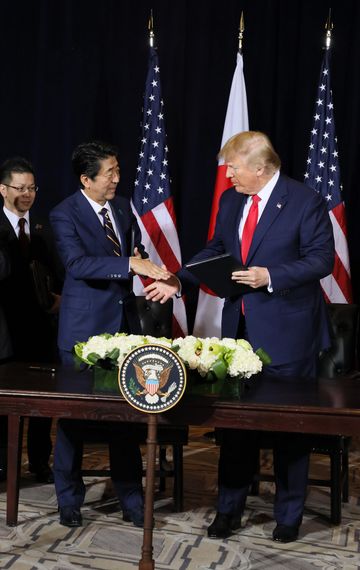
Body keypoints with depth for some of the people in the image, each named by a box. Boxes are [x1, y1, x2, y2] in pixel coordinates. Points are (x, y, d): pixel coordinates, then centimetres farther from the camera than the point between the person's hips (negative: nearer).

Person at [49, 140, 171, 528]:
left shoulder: (123, 207, 8)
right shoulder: (65, 215, -11)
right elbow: (78, 264, -26)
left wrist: (139, 258, -3)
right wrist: (131, 264, -34)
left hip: (124, 322, 5)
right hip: (84, 328, -5)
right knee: (74, 415, 7)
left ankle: (131, 500, 22)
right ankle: (69, 500, 25)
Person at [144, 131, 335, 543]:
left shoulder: (305, 202, -12)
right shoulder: (230, 200, 7)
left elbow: (322, 259, -13)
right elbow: (215, 250, 14)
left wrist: (271, 276, -23)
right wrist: (178, 280, 2)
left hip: (286, 331, -5)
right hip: (239, 327, 6)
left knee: (289, 424, 7)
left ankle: (289, 515, 25)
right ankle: (229, 507, 28)